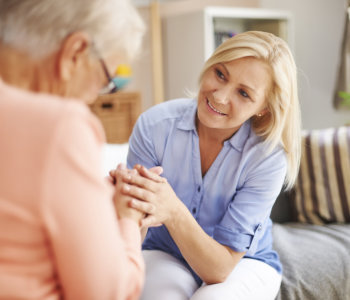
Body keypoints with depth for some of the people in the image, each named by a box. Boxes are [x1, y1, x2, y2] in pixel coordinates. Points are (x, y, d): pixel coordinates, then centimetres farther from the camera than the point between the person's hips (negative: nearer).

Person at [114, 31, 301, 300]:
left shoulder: (268, 157, -24)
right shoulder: (155, 126, -20)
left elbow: (220, 268, -24)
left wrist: (174, 212, -43)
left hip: (244, 261, 0)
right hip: (165, 255, 0)